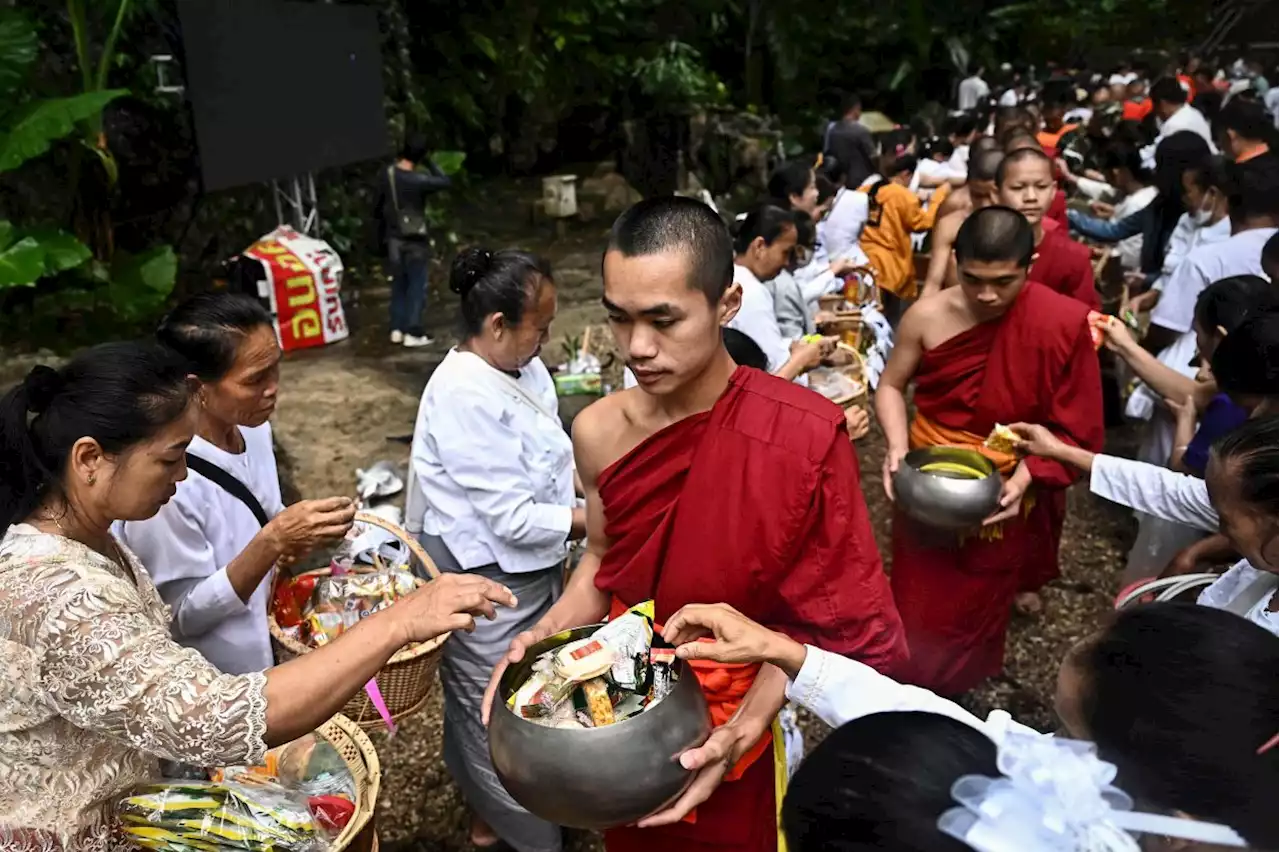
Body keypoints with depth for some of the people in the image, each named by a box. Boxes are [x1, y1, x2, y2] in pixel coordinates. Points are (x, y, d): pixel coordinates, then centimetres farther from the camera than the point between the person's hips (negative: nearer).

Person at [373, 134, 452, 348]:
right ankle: (413, 334, 5)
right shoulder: (418, 180, -22)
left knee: (399, 284, 16)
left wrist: (382, 235, 19)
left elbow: (378, 206, 6)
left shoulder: (387, 174, -3)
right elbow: (444, 181, -8)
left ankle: (397, 330, 20)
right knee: (417, 286, 4)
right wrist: (429, 162, -4)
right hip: (414, 240, -6)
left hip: (393, 239, 6)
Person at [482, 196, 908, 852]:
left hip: (740, 717, -3)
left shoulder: (805, 435, -25)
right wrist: (546, 636, -13)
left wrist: (743, 731, -26)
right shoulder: (597, 432, -12)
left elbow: (820, 616, -17)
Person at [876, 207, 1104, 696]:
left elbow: (1077, 430, -12)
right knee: (919, 610, 13)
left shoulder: (1066, 324, -18)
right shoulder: (927, 317, -15)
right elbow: (891, 385, 0)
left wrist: (1025, 477, -26)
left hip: (1006, 498, -1)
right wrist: (897, 446, -17)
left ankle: (955, 695, 45)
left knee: (975, 615, 17)